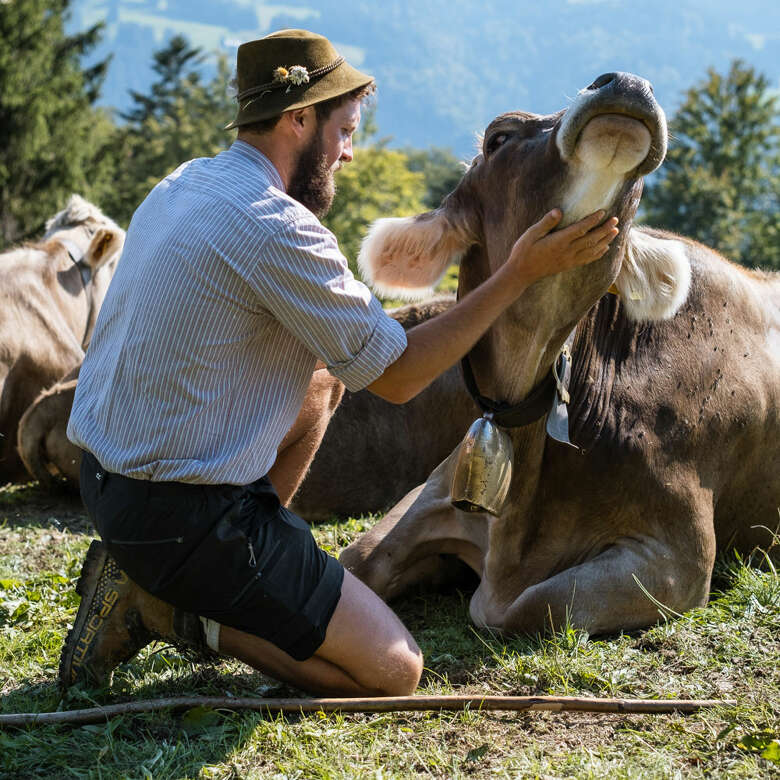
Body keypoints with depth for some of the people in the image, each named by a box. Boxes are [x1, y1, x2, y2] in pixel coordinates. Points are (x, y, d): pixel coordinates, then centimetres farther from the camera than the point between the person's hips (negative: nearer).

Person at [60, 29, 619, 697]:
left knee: (321, 384, 25)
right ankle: (164, 608, -4)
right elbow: (397, 377, -12)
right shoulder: (275, 229, -19)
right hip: (180, 512, -9)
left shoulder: (182, 185, 9)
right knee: (394, 671, -5)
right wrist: (519, 274, -9)